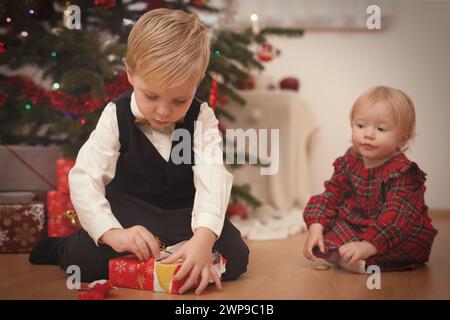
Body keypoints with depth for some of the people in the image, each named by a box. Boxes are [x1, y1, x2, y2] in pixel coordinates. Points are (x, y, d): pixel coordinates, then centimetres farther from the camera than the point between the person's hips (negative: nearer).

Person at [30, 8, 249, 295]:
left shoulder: (202, 118, -13)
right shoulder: (116, 116, -13)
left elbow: (212, 177, -28)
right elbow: (84, 177, -20)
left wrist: (203, 238, -47)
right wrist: (112, 233, -38)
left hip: (184, 213, 1)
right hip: (129, 211, -1)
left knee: (235, 256, -21)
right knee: (86, 258, -26)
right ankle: (62, 248, 9)